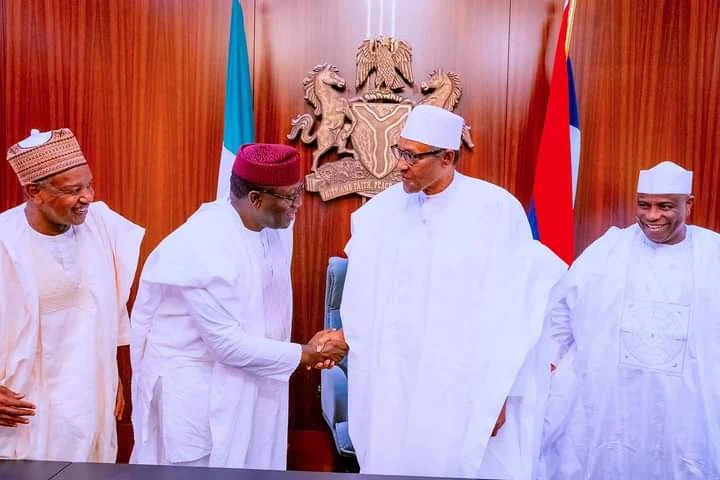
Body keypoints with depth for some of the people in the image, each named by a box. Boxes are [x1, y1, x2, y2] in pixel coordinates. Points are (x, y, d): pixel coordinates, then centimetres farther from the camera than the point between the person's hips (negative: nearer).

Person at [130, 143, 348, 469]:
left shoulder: (276, 227, -5)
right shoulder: (205, 249, -29)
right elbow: (229, 344, -26)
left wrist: (310, 349, -5)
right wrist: (303, 355, -18)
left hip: (249, 381, 7)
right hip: (194, 390, -7)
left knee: (252, 463, 19)